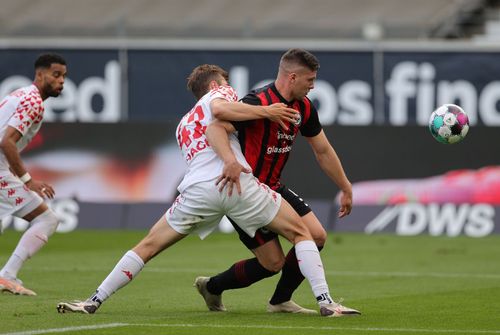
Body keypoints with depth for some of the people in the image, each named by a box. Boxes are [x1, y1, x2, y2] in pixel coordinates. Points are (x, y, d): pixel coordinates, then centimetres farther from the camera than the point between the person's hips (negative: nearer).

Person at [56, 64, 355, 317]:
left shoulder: (183, 124, 35)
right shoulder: (219, 92, 18)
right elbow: (219, 108, -7)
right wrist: (265, 111, -5)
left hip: (198, 189, 4)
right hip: (237, 181, -4)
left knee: (148, 246, 15)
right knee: (300, 233, 8)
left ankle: (94, 302, 9)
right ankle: (326, 302, -6)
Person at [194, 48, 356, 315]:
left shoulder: (304, 107, 2)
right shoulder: (259, 103, -24)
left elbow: (323, 151, 14)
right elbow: (216, 127, -35)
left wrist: (346, 189, 18)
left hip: (273, 188, 8)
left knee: (316, 236, -4)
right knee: (273, 263, -8)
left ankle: (280, 301, 12)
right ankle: (211, 287, 15)